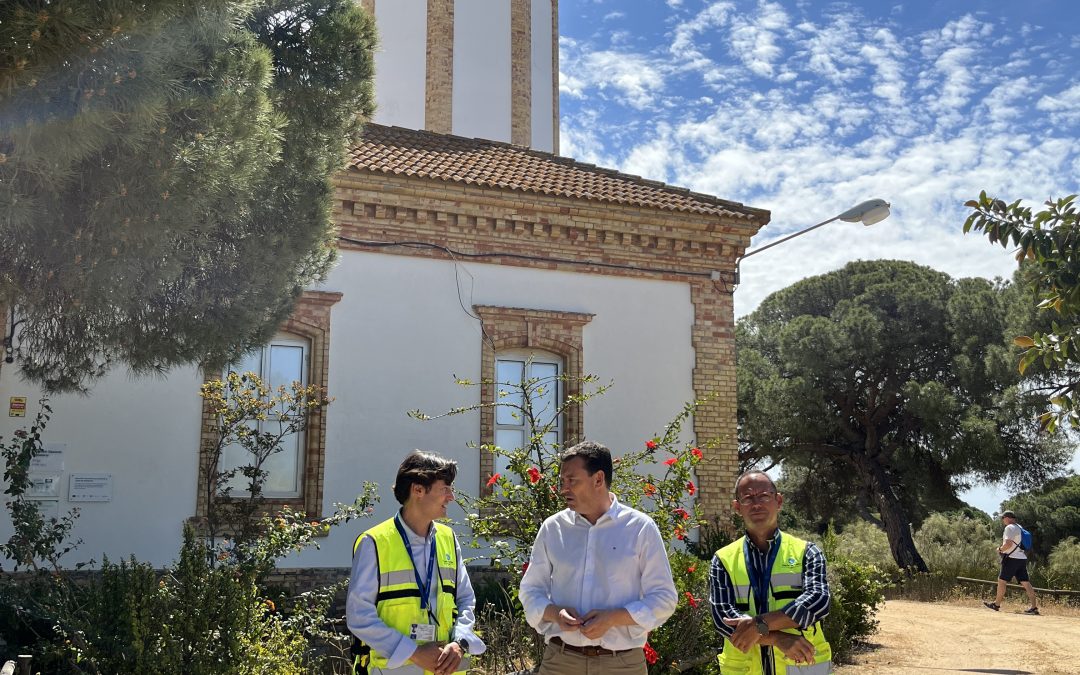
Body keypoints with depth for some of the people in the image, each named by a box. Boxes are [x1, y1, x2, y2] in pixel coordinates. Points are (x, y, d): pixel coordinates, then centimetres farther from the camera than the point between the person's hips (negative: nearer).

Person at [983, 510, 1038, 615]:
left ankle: (997, 604, 8)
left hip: (1012, 558, -8)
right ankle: (1033, 607, -4)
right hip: (1022, 558, 9)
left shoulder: (1009, 528, -11)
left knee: (1001, 580, 2)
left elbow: (1008, 544, -22)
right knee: (1026, 582, 2)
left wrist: (1000, 549, -6)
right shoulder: (1019, 528, 19)